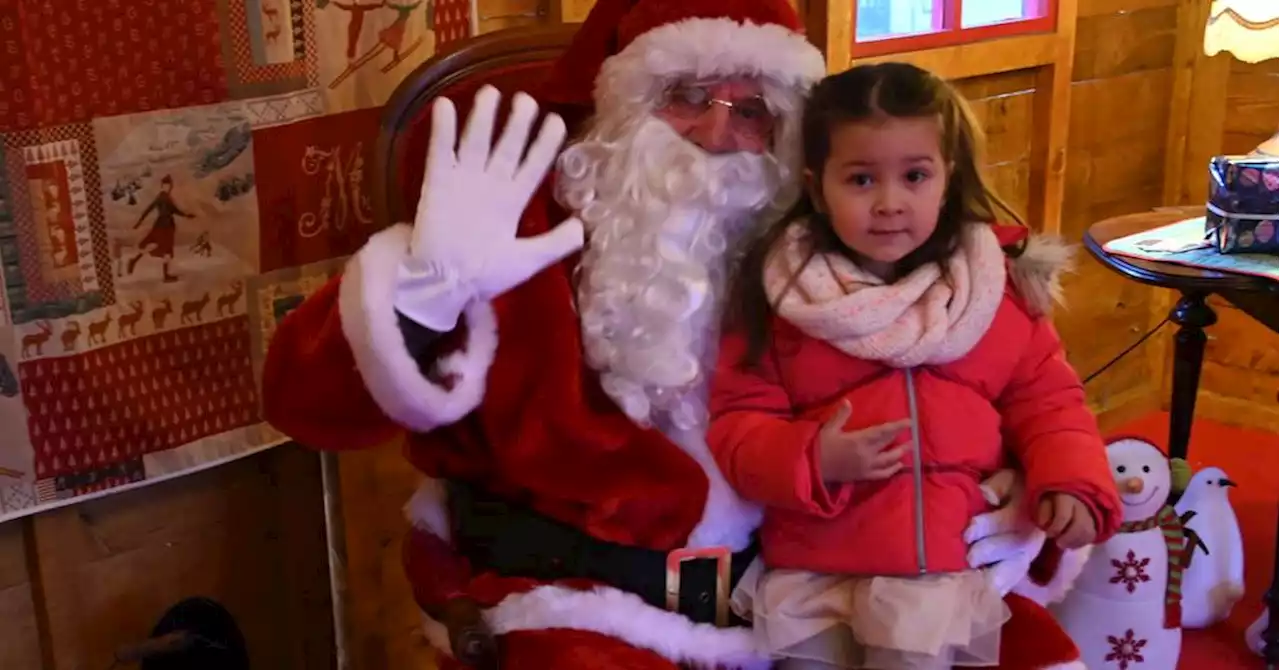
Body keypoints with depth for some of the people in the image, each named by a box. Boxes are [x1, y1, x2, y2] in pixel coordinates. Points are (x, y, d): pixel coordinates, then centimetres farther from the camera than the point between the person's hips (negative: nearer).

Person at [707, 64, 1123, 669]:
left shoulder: (995, 289, 3)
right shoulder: (781, 294, -2)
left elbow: (1045, 399, 10)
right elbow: (737, 422, -2)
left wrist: (1070, 485, -7)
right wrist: (811, 460, -19)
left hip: (948, 558, 0)